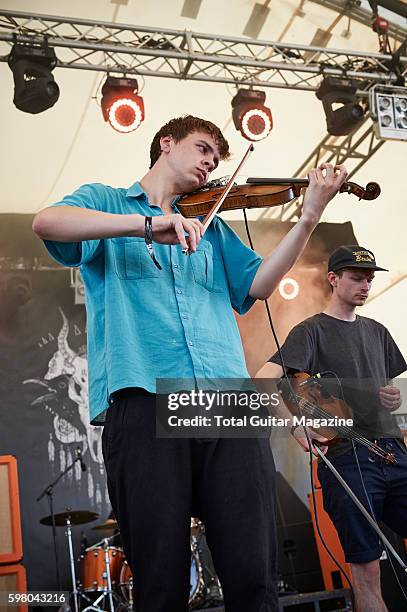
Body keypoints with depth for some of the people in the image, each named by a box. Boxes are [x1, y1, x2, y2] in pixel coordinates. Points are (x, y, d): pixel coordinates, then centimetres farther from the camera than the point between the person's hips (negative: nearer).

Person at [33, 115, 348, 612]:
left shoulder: (209, 226, 29)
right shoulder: (104, 201, 17)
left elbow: (258, 284, 15)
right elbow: (46, 222, -5)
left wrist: (309, 216, 5)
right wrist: (148, 225, -16)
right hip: (145, 399, -3)